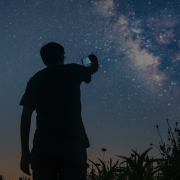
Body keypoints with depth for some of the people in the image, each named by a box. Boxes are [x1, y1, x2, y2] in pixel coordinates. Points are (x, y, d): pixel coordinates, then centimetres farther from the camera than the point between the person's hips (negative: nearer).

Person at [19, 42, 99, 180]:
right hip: (72, 144, -2)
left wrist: (25, 150, 8)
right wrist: (93, 60, 55)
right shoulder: (72, 71, 10)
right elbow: (94, 68, 32)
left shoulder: (36, 79, 13)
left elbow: (26, 116, 6)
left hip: (43, 145, 3)